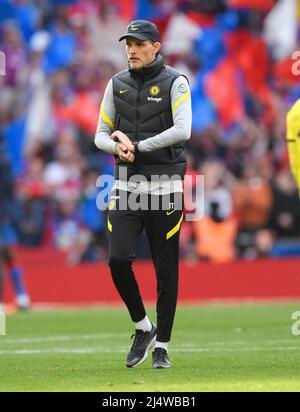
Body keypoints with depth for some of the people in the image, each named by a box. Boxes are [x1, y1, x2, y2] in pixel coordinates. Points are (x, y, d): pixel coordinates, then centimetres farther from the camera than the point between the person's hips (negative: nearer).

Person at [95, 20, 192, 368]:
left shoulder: (175, 83, -5)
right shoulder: (117, 84, 8)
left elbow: (183, 131, -19)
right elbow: (101, 136, 10)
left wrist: (136, 146, -17)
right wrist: (119, 147, -13)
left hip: (164, 186, -3)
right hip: (126, 184, 3)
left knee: (166, 270, 1)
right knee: (118, 260, -11)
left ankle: (161, 346, 12)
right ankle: (142, 328, 11)